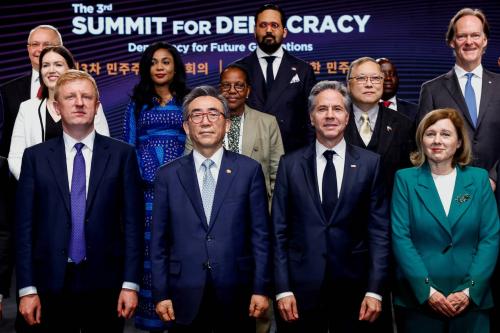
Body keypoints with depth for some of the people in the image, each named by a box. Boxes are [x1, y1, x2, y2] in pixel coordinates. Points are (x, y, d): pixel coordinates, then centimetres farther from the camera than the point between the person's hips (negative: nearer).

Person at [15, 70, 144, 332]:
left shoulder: (122, 154, 1)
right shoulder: (35, 156, 4)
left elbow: (133, 222, -1)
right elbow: (25, 226, 2)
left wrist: (130, 283, -5)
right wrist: (27, 289, -3)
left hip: (105, 284, 0)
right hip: (52, 284, 1)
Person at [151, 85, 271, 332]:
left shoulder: (249, 170, 1)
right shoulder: (168, 175, 3)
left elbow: (260, 234, 1)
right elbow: (159, 240, 4)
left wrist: (261, 289, -3)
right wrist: (160, 294, 0)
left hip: (236, 296, 0)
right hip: (185, 297, 1)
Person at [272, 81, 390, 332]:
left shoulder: (370, 163, 2)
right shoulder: (290, 164, 3)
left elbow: (379, 230, 0)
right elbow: (279, 231, 2)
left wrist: (375, 290, -6)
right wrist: (282, 289, -4)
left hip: (353, 288, 0)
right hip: (301, 288, 0)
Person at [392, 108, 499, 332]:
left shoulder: (479, 178, 5)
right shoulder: (405, 179, 0)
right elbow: (400, 238, -6)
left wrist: (469, 290, -11)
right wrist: (428, 291, -14)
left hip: (472, 301, 1)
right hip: (418, 300, -1)